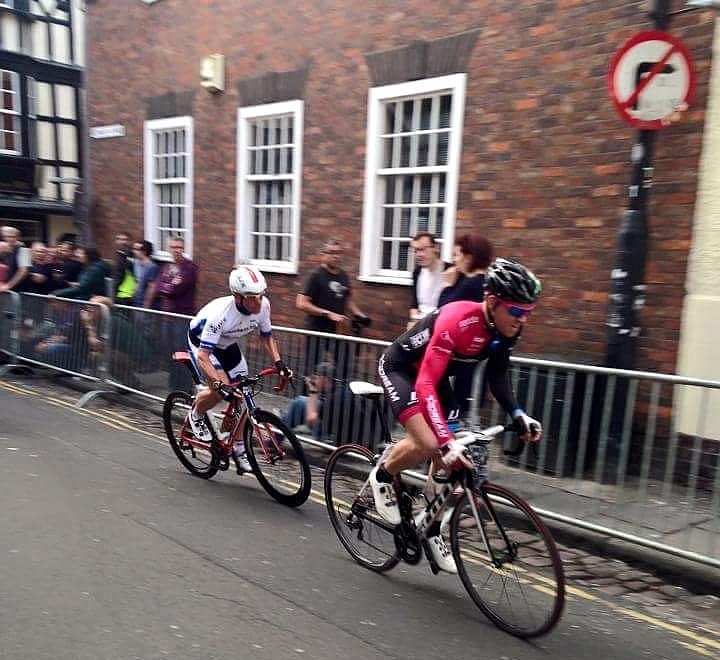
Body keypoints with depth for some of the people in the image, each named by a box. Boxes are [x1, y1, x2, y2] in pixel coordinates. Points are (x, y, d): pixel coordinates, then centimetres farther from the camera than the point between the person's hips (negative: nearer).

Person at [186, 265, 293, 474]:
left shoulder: (263, 305, -24)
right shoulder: (220, 313, -41)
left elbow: (266, 337, -5)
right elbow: (203, 356, -41)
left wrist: (278, 362, -20)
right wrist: (220, 385, -53)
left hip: (228, 344, 5)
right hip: (201, 341, -5)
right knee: (221, 389, -26)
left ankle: (239, 450, 14)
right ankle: (196, 415, 7)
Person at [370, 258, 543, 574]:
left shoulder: (506, 328, -15)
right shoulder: (456, 321, -37)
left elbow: (497, 374, -1)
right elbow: (426, 385, -39)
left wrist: (518, 415, -16)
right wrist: (447, 440, -47)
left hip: (435, 373, 7)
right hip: (399, 368, -7)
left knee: (449, 458, 2)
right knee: (429, 444, -26)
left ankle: (433, 529, 21)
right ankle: (382, 477, 5)